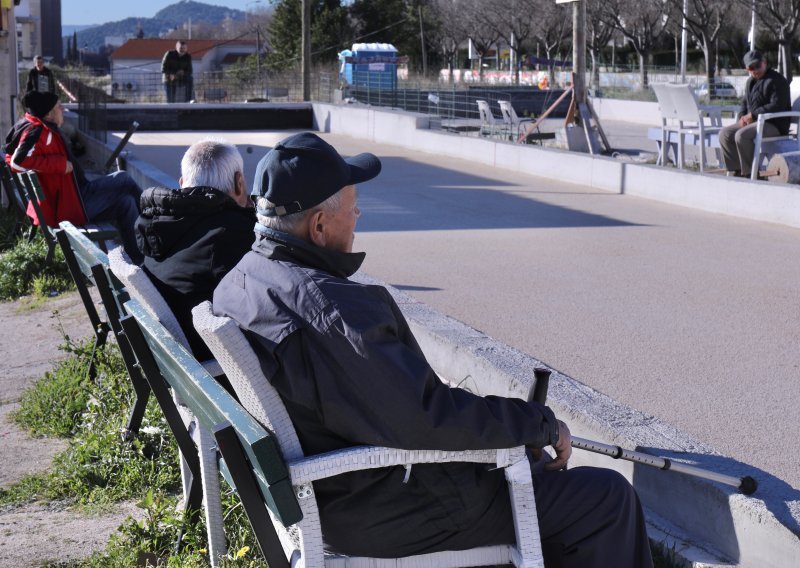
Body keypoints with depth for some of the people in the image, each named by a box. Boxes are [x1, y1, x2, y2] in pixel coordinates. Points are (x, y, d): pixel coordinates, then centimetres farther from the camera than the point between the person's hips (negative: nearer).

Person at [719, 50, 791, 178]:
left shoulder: (777, 80, -11)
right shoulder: (750, 82, 18)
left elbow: (777, 106, -20)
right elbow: (744, 102, 27)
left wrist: (752, 115, -18)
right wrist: (742, 117, 3)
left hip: (774, 125, -9)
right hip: (753, 122, 9)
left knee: (741, 135, -31)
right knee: (725, 134, -4)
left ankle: (750, 173, -21)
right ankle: (735, 170, -2)